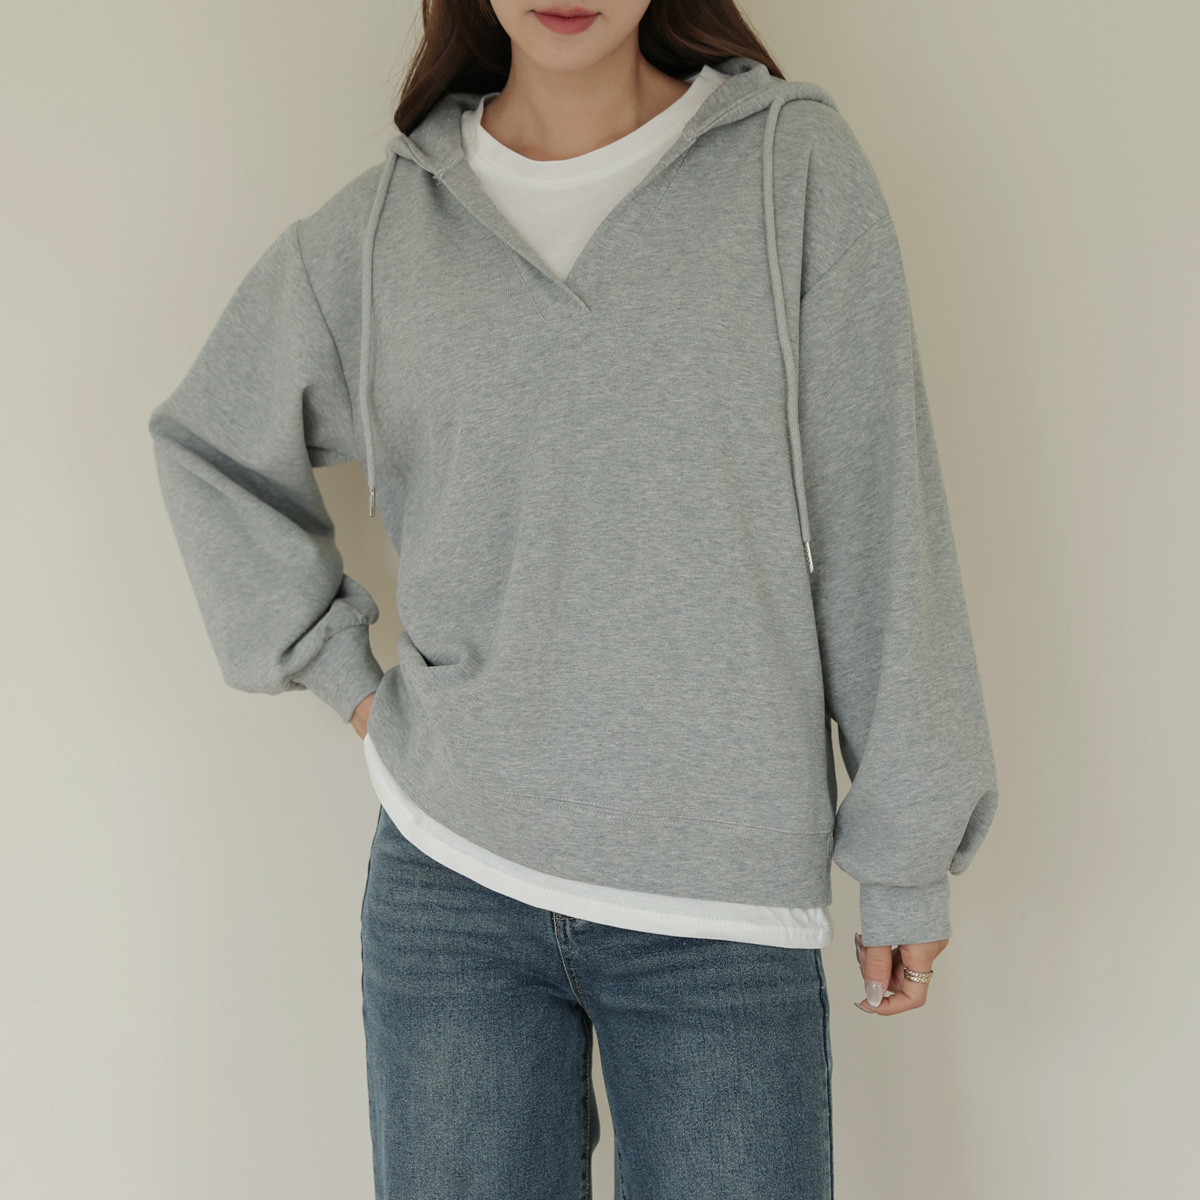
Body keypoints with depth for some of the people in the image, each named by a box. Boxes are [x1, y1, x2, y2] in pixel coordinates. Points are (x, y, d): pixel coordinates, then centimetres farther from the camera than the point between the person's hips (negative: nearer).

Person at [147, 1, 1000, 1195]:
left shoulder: (794, 166, -3)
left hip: (726, 910, -1)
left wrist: (910, 850, -1)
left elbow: (876, 529, -3)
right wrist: (339, 668, 8)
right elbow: (206, 445, 18)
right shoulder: (379, 229, 2)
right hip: (449, 881, 2)